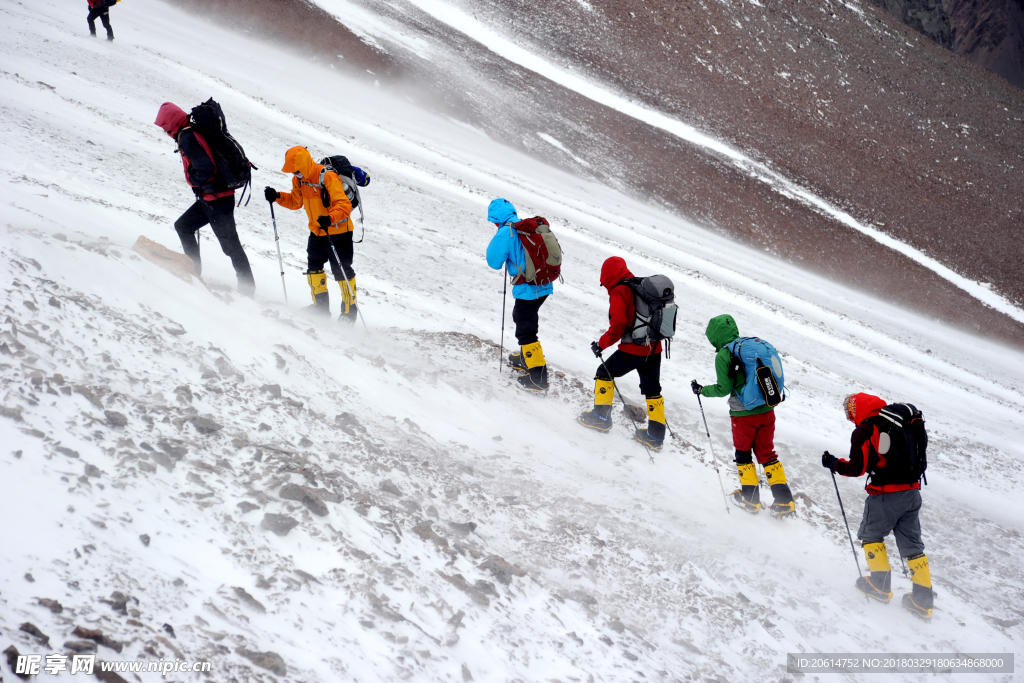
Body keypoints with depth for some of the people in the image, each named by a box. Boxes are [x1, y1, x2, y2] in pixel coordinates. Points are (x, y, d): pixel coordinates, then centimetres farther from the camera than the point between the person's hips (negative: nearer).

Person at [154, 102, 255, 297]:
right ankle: (194, 270, 24)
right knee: (183, 226, 19)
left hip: (216, 199, -10)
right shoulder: (194, 131, 12)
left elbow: (205, 168, -25)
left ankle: (247, 288, -1)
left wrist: (193, 179, -7)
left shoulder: (186, 138, -16)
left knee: (230, 244, -5)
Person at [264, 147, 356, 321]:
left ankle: (349, 312, 9)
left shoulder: (328, 178, -25)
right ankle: (321, 308, 29)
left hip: (338, 230, -8)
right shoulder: (299, 180, -1)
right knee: (313, 269, 15)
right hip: (317, 231, 8)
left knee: (342, 272, -3)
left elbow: (344, 205, -30)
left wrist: (330, 218, -47)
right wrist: (277, 197, -3)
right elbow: (295, 201, 14)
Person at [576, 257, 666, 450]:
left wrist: (601, 344, -5)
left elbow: (617, 327, -17)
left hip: (633, 350, -7)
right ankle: (656, 435, 16)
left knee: (605, 373, 14)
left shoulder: (619, 293, -10)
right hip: (654, 348, 7)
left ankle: (601, 417, 17)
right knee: (652, 389, 15)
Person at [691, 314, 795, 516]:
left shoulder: (723, 355, -11)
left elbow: (723, 389, -12)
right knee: (767, 454, 15)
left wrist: (702, 390, 3)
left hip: (743, 413, -5)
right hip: (767, 410, 5)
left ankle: (750, 498, 18)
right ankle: (784, 501, 11)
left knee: (743, 453, 15)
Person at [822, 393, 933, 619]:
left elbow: (857, 468, -10)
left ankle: (881, 585, 19)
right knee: (912, 544, 13)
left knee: (870, 534, 19)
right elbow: (920, 448, 19)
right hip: (912, 492, 6)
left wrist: (834, 464, 6)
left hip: (885, 495, -6)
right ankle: (924, 600, 11)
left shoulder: (864, 431, -10)